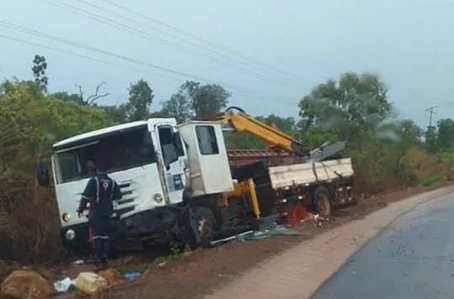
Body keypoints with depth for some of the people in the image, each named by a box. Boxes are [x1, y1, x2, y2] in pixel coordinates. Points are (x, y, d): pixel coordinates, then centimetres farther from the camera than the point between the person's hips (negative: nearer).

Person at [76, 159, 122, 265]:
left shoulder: (93, 181, -5)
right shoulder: (112, 182, 8)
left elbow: (85, 197, -9)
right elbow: (118, 196, 17)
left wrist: (80, 209, -3)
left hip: (95, 213, -4)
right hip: (107, 213, 4)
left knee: (96, 235, -1)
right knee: (106, 236, 8)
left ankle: (98, 256, -6)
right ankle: (105, 257, 7)